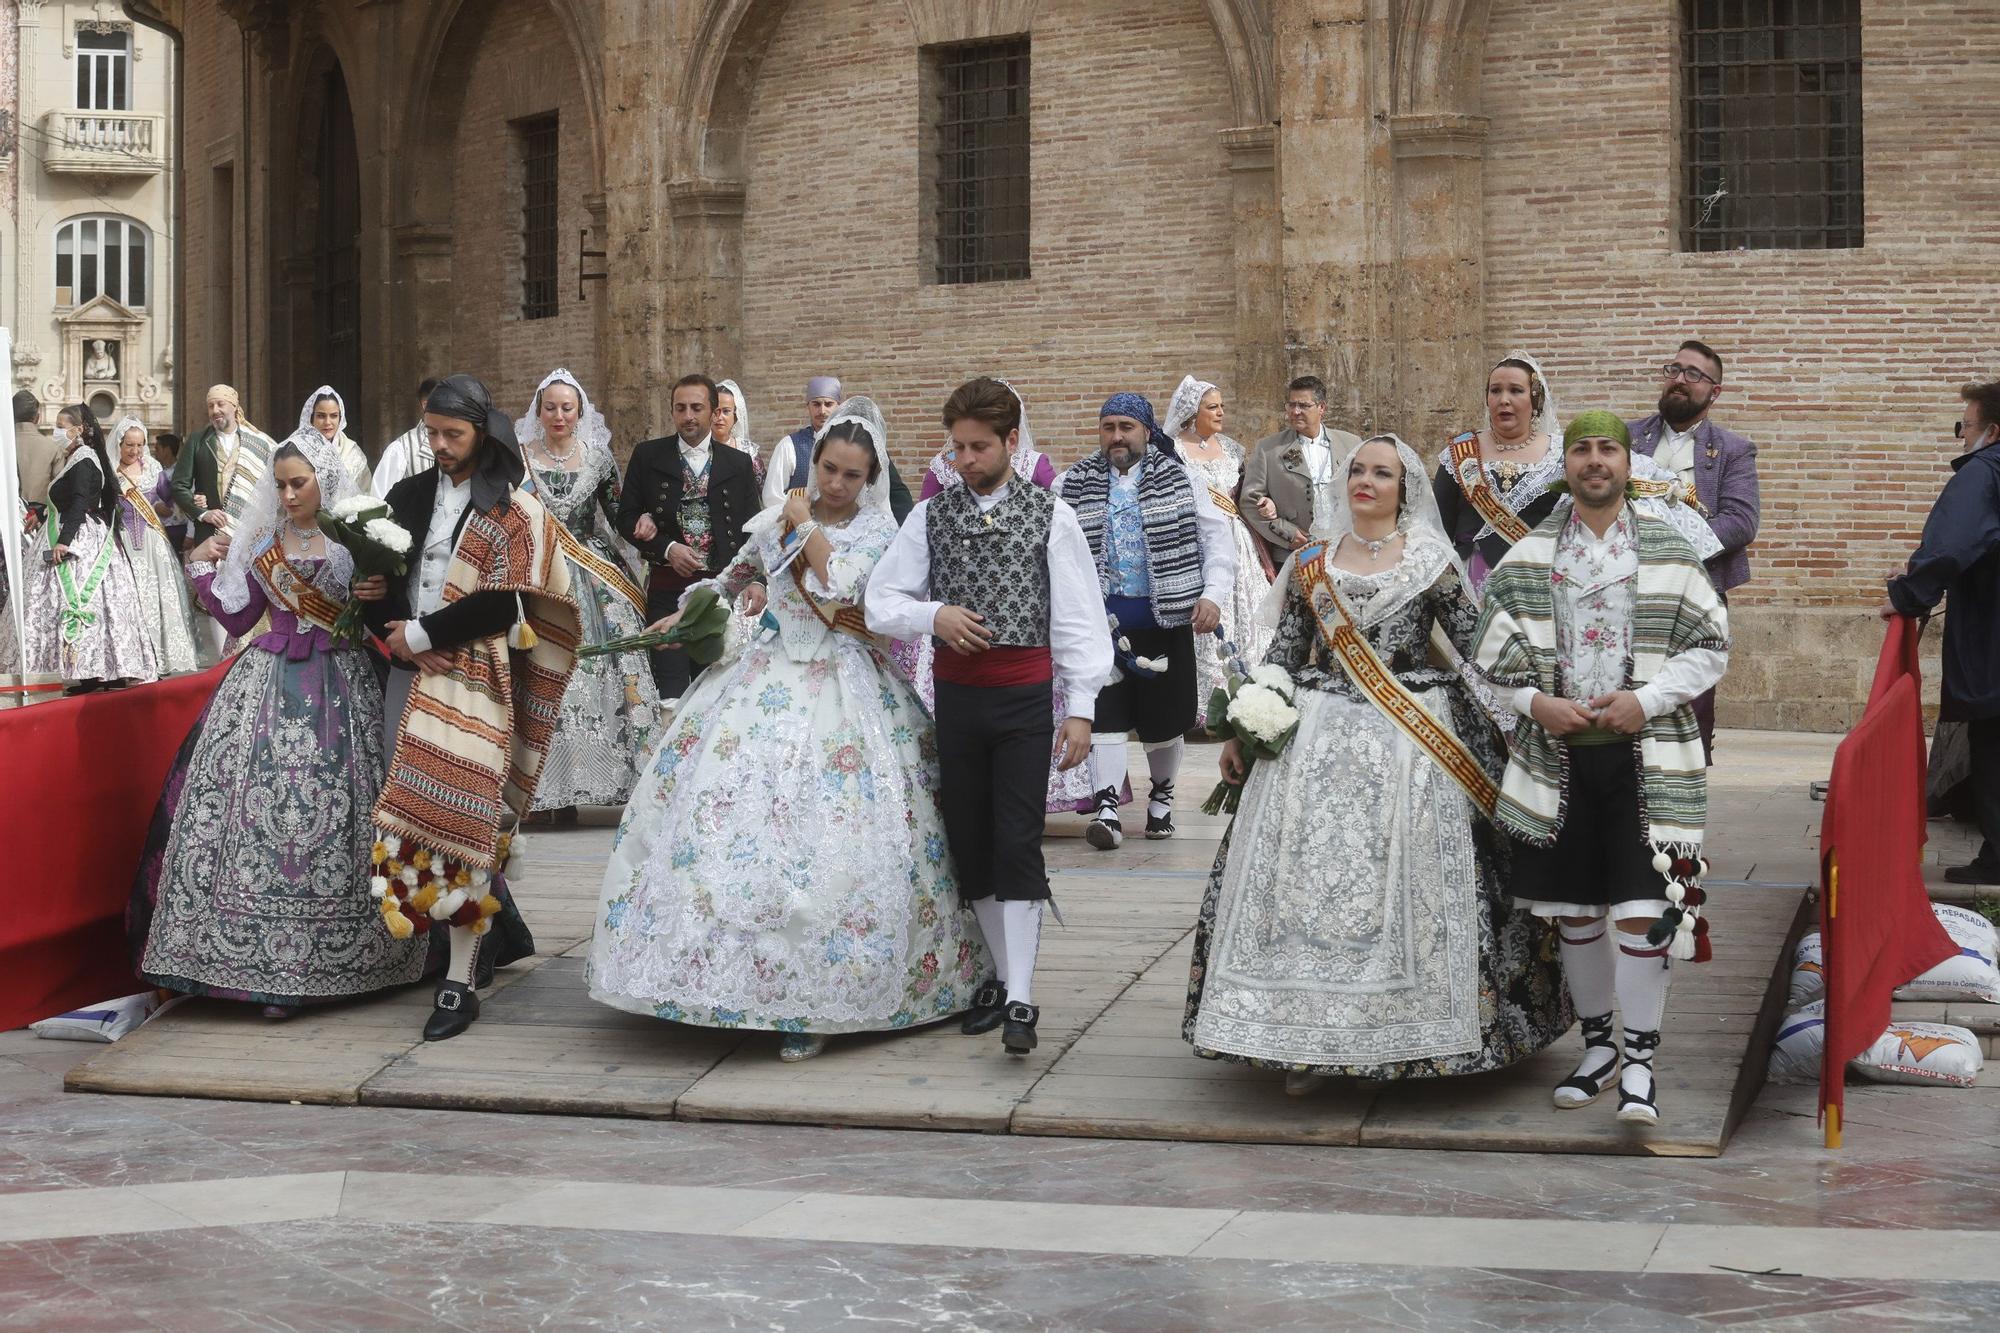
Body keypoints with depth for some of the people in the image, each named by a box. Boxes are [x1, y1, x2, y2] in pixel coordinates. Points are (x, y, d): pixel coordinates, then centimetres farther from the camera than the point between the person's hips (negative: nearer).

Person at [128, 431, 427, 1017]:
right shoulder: (266, 542, 13)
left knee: (330, 809, -7)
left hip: (338, 682, -3)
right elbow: (238, 616, 18)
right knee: (255, 804, -6)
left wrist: (379, 599, -19)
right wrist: (204, 567, 12)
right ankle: (272, 963, -1)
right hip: (269, 681, 3)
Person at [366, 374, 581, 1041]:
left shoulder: (514, 512, 0)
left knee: (457, 817, -11)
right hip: (410, 671, 5)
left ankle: (460, 984, -7)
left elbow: (500, 606, -9)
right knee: (409, 807, 4)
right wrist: (395, 633, -6)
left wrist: (423, 634, -10)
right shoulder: (408, 496, 14)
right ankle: (503, 927, 22)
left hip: (473, 677, -5)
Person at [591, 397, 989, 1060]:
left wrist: (807, 523, -10)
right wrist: (686, 612, 18)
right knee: (733, 816, -4)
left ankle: (815, 1002, -5)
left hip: (844, 691, -4)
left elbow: (840, 585, -19)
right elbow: (734, 576, 26)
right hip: (770, 680, 4)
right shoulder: (776, 519, 8)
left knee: (831, 832, -11)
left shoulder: (878, 528, -3)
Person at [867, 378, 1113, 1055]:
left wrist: (1081, 708, -6)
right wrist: (933, 616, -14)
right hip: (957, 691, 4)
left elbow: (1079, 616, -1)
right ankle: (1004, 977, 23)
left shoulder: (1051, 516, -1)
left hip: (1024, 694, -3)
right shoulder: (930, 515, 6)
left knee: (1018, 844, -8)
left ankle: (1021, 1003, -7)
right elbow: (881, 602, 6)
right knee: (969, 841, 9)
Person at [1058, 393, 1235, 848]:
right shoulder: (1072, 485, 6)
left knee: (1166, 714, 8)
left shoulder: (1177, 479, 5)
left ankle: (1161, 797, 28)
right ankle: (1107, 807, -7)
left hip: (1165, 618, 0)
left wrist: (1213, 594, -8)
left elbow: (1217, 536, 4)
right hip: (1102, 618, 0)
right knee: (1104, 709, -8)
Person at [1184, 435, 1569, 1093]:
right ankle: (1305, 1039, 4)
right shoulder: (1312, 563, 12)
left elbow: (1478, 647, 2)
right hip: (1318, 736, 3)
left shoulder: (1431, 562, 3)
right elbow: (1283, 650, 13)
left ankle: (1402, 1035, 5)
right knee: (1305, 879, -2)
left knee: (1401, 883, -6)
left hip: (1409, 741, -2)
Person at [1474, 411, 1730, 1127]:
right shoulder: (1528, 555, 6)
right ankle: (1597, 1046, 26)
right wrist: (1535, 701, -7)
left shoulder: (1669, 551, 3)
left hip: (1646, 755, -2)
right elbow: (1493, 645, 9)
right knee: (1575, 910, 10)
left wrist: (1647, 699, -11)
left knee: (1642, 910, -9)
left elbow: (1710, 645, 2)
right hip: (1558, 751, 2)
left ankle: (1639, 1062, 1)